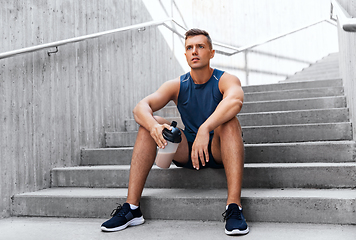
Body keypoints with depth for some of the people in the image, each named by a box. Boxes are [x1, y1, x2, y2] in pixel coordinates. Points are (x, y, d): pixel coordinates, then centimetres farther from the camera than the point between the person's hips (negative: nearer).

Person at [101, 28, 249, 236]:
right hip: (186, 152, 3)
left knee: (230, 122, -32)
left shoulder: (226, 80, -8)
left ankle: (234, 207, -39)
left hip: (218, 151, -3)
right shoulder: (177, 86, 0)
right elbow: (141, 107, -15)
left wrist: (205, 129, -49)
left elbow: (235, 100, -35)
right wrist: (153, 127, -38)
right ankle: (132, 208, -18)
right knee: (147, 124, -16)